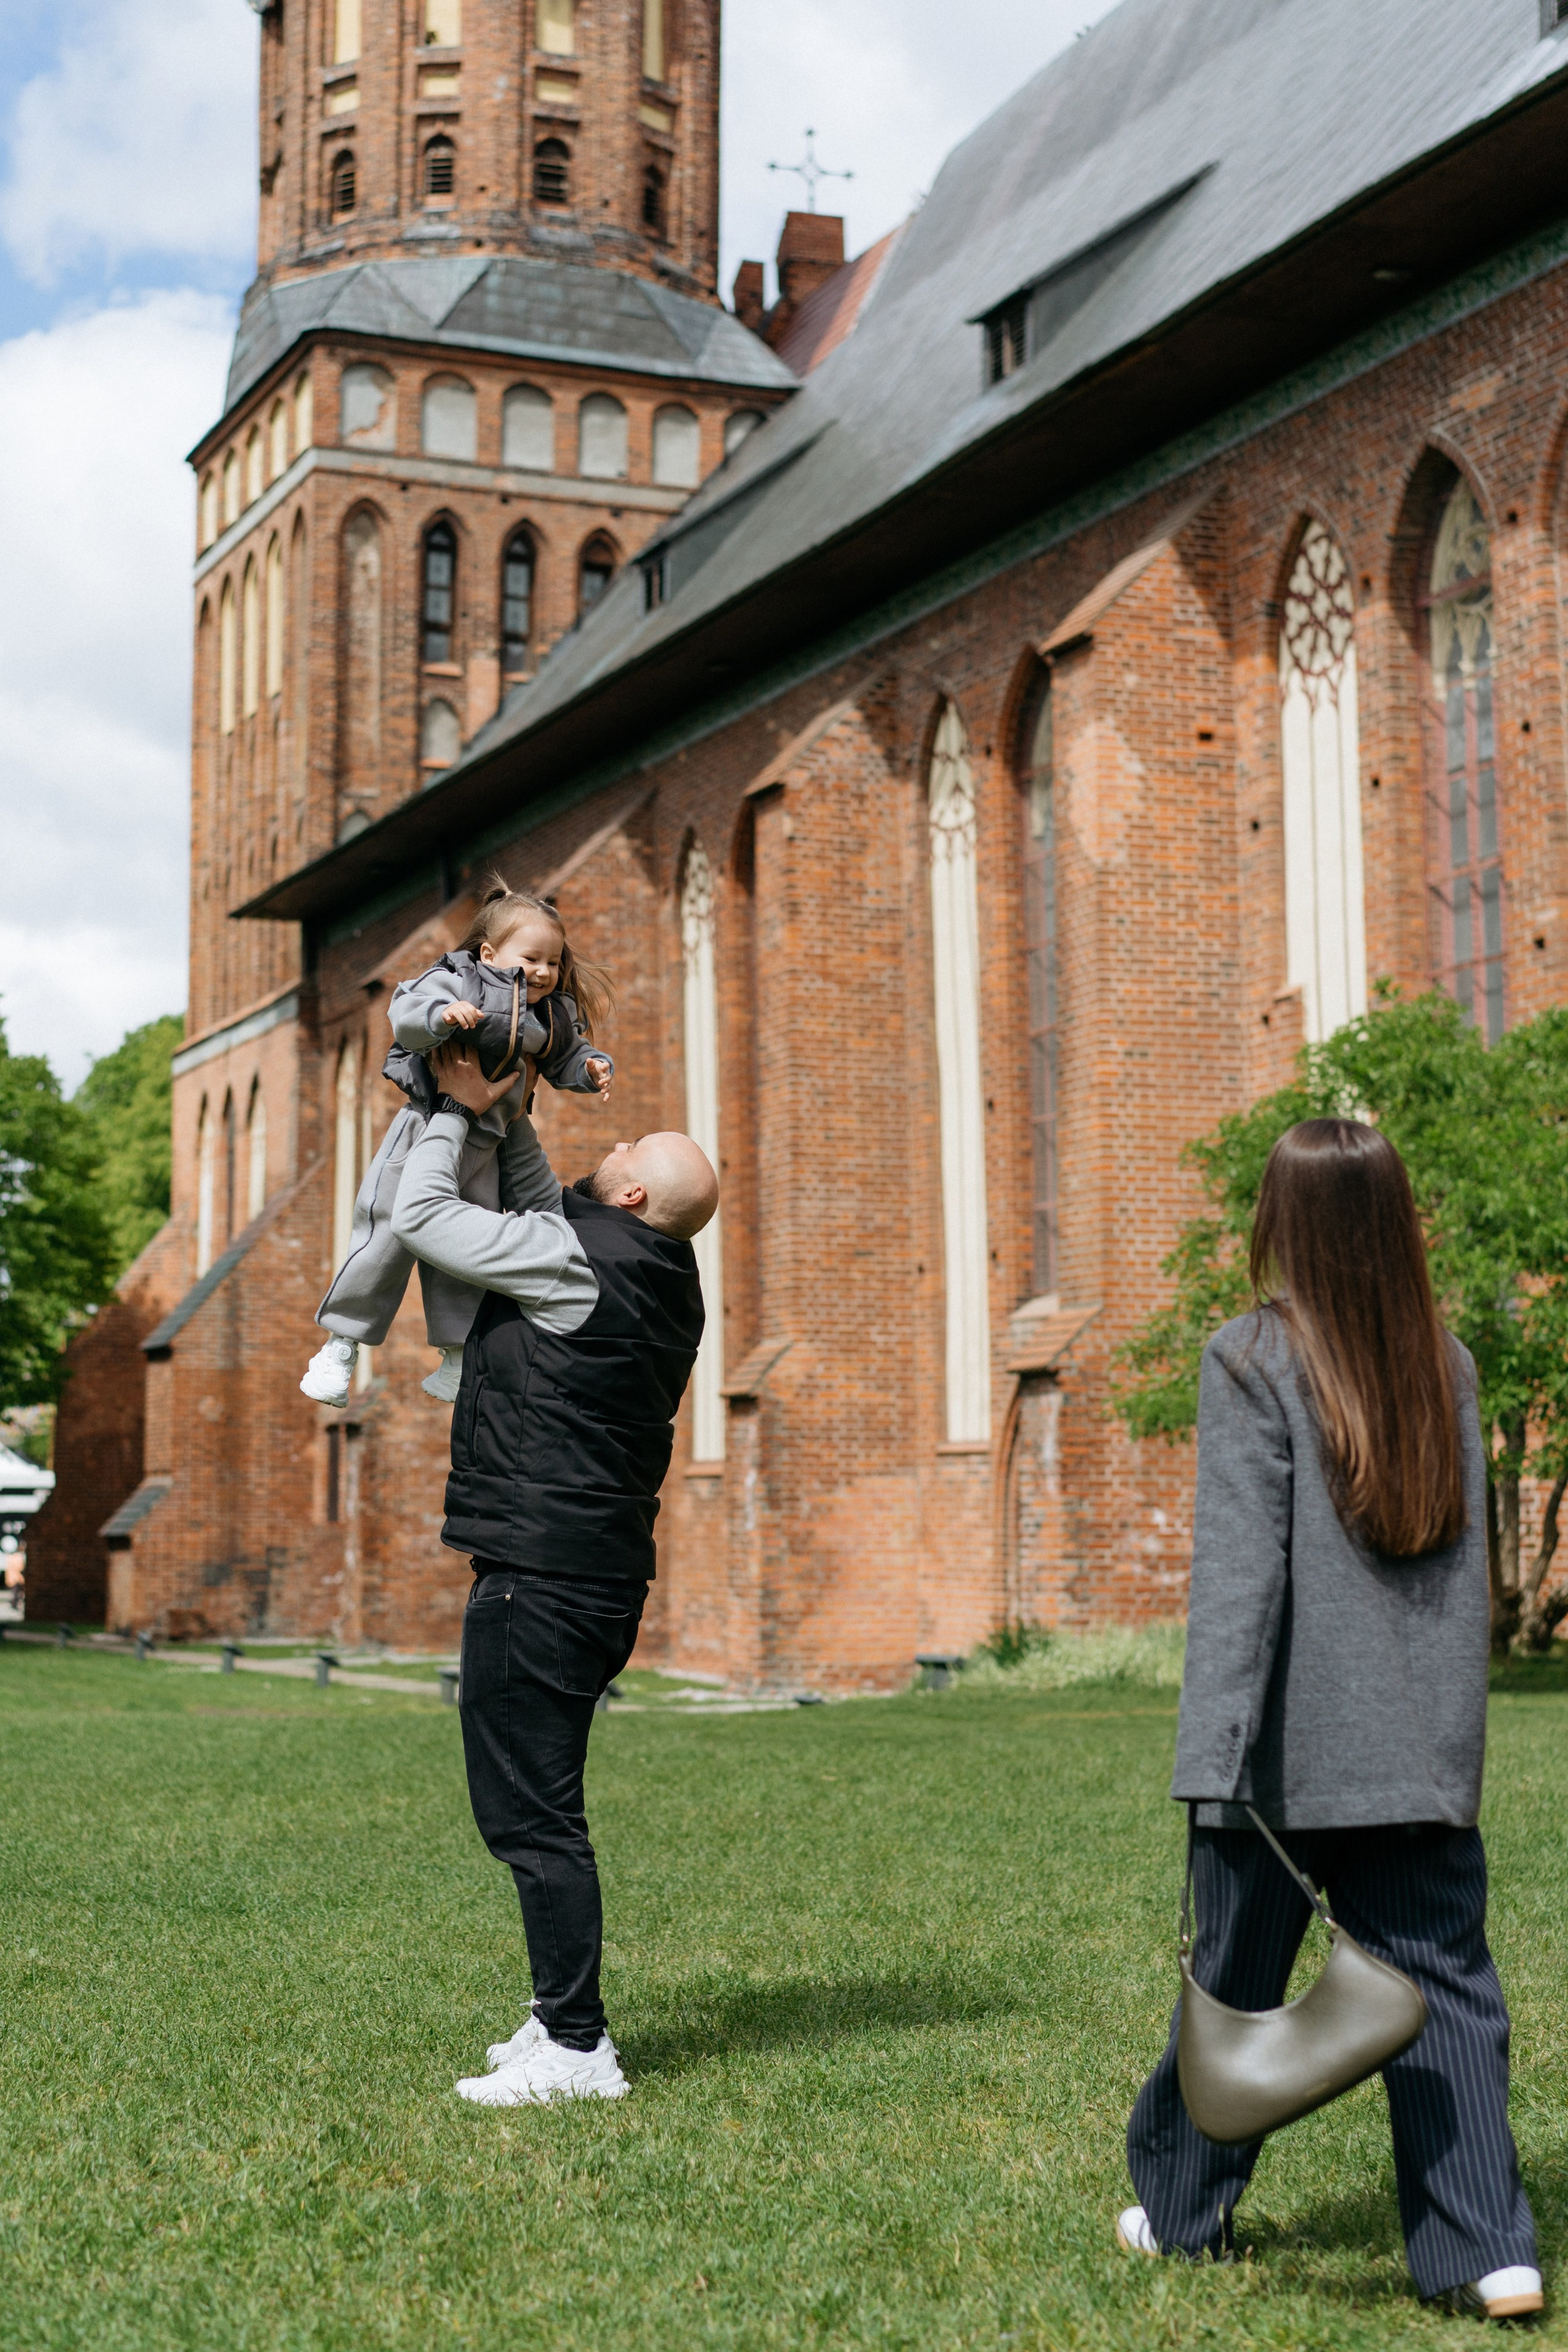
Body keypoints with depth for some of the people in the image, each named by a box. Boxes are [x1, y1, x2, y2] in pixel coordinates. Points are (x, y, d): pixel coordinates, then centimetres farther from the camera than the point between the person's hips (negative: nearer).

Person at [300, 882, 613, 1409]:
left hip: (482, 1148, 5)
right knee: (388, 1235, -6)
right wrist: (440, 1015, -46)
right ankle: (340, 1345, 6)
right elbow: (405, 1018, -26)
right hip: (426, 1131, -5)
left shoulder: (550, 1017, 5)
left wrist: (592, 1069, -3)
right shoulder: (456, 983, -14)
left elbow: (565, 1060, 18)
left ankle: (458, 1357, 22)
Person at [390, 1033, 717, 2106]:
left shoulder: (580, 1259, -14)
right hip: (599, 1574, 10)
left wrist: (456, 1109, 7)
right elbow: (541, 1215, 29)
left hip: (540, 1574, -10)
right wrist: (504, 1113, 23)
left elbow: (420, 1214, -6)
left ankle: (577, 2047, -5)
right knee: (540, 1807, 17)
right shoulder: (657, 1278, 12)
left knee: (531, 1812, -7)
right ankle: (563, 2015, 24)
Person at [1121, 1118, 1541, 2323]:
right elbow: (1466, 1554, 12)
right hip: (1424, 1746, 4)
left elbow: (1239, 1562, -14)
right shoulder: (1446, 1364, 6)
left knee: (1237, 1980, 10)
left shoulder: (1255, 1360, -9)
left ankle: (1182, 2210, 26)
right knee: (1442, 1978, 6)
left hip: (1291, 1746, -3)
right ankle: (1488, 2249, 0)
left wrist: (1213, 1755, -16)